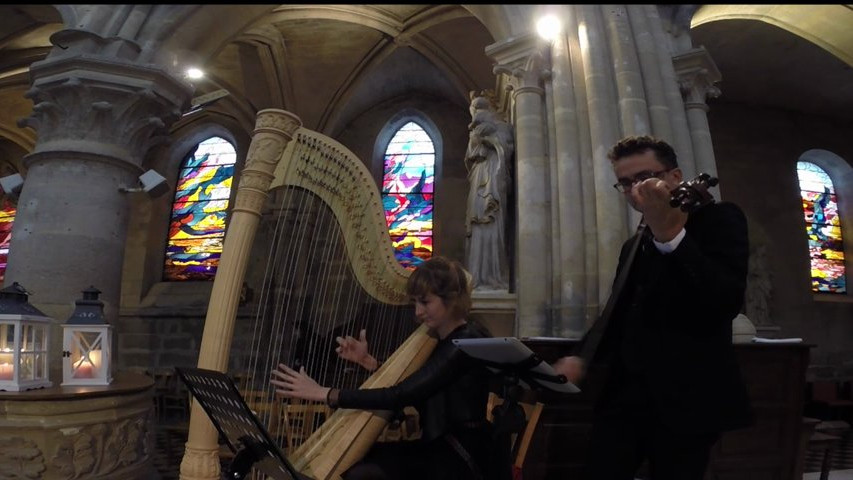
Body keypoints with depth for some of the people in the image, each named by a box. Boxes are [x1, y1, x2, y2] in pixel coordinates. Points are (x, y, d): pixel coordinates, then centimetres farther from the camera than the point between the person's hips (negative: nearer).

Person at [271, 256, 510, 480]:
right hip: (438, 447, 8)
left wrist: (323, 393, -25)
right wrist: (368, 361, 1)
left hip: (465, 458, -8)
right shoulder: (440, 339, 9)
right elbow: (410, 386, 16)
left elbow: (401, 396, -26)